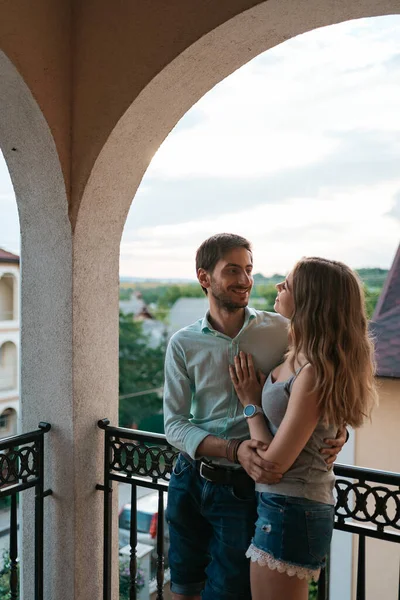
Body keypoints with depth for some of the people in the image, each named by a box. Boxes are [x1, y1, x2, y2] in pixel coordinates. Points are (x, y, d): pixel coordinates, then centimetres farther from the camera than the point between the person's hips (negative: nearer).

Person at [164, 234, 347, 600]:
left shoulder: (281, 331, -6)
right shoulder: (184, 344, -4)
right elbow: (175, 423, -8)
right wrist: (234, 449, -23)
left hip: (243, 488, -2)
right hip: (190, 481, 2)